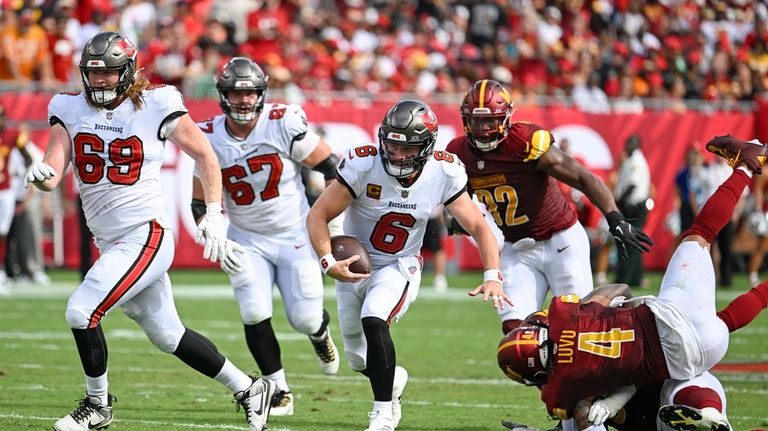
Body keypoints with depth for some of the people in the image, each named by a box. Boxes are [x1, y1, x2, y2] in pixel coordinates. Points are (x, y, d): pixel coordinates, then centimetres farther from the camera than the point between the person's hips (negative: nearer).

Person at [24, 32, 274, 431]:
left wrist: (214, 214, -5)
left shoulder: (156, 105, -9)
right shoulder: (70, 110, 2)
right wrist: (41, 173, -30)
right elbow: (52, 175, -6)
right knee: (168, 335, 15)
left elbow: (204, 155, 1)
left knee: (81, 311, -17)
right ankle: (249, 389, 30)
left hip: (146, 238, -6)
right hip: (110, 244, 6)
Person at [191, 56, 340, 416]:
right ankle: (279, 391, 5)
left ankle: (320, 332, 37)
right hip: (247, 240, 2)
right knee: (255, 315, -13)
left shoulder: (284, 124, -17)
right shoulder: (211, 138, -8)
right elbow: (201, 203, 1)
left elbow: (331, 167, -9)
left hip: (295, 235, -2)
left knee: (305, 319, -2)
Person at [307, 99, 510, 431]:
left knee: (374, 321, -31)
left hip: (399, 267, -1)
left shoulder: (443, 174, -18)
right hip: (354, 267, 1)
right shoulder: (363, 165, -25)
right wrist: (328, 263, -30)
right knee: (359, 360, 11)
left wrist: (492, 277, -24)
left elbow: (479, 228, -10)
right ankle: (393, 379, 47)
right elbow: (318, 216, -16)